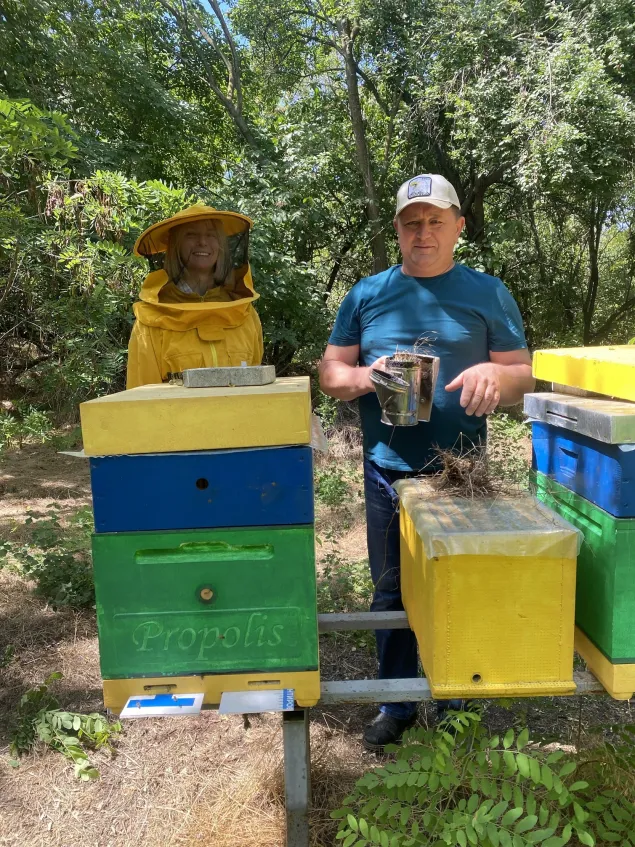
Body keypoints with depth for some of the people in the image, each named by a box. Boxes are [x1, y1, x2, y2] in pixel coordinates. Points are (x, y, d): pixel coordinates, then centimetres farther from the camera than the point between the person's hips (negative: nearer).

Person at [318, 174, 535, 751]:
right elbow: (330, 372, 7)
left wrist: (494, 372, -20)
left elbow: (524, 376, 3)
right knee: (391, 592, 11)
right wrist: (365, 377, -14)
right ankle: (396, 706, 32)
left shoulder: (488, 293, 4)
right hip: (388, 471, 1)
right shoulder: (368, 294, 7)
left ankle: (458, 706, 33)